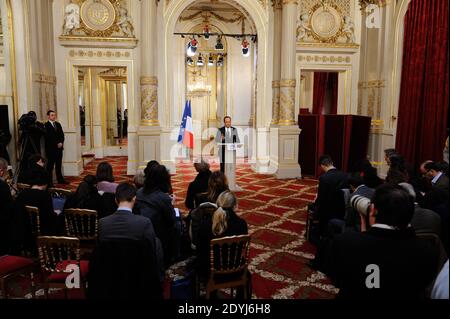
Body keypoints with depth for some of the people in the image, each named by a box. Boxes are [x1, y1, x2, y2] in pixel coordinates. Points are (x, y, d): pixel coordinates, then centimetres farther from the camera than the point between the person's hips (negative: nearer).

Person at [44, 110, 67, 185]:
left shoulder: (58, 124, 14)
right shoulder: (46, 125, -7)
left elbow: (62, 135, 11)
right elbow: (48, 137, -13)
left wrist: (61, 143, -5)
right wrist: (57, 144, -13)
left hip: (59, 148, 6)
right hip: (51, 148, -6)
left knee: (59, 165, 12)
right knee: (50, 165, -1)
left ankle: (60, 179, 18)